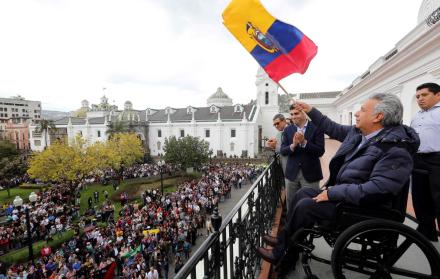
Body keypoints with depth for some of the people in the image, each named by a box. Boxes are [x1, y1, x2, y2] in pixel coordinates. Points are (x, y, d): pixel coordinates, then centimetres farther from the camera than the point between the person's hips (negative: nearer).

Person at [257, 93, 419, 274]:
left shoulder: (396, 150, -24)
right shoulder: (358, 132, 2)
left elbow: (375, 191, -31)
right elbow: (333, 129, 17)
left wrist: (333, 192, -26)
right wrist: (310, 110, 19)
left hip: (362, 208, -9)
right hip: (341, 193, 9)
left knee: (305, 205, -18)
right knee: (303, 192, 5)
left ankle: (284, 256, 1)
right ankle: (283, 240, 11)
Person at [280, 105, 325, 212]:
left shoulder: (316, 128, -6)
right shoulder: (288, 130, 5)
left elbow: (320, 151, -11)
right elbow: (282, 151, 0)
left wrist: (304, 142, -23)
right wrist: (293, 145, -20)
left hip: (310, 173, -3)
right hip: (292, 173, 3)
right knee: (291, 204, 14)